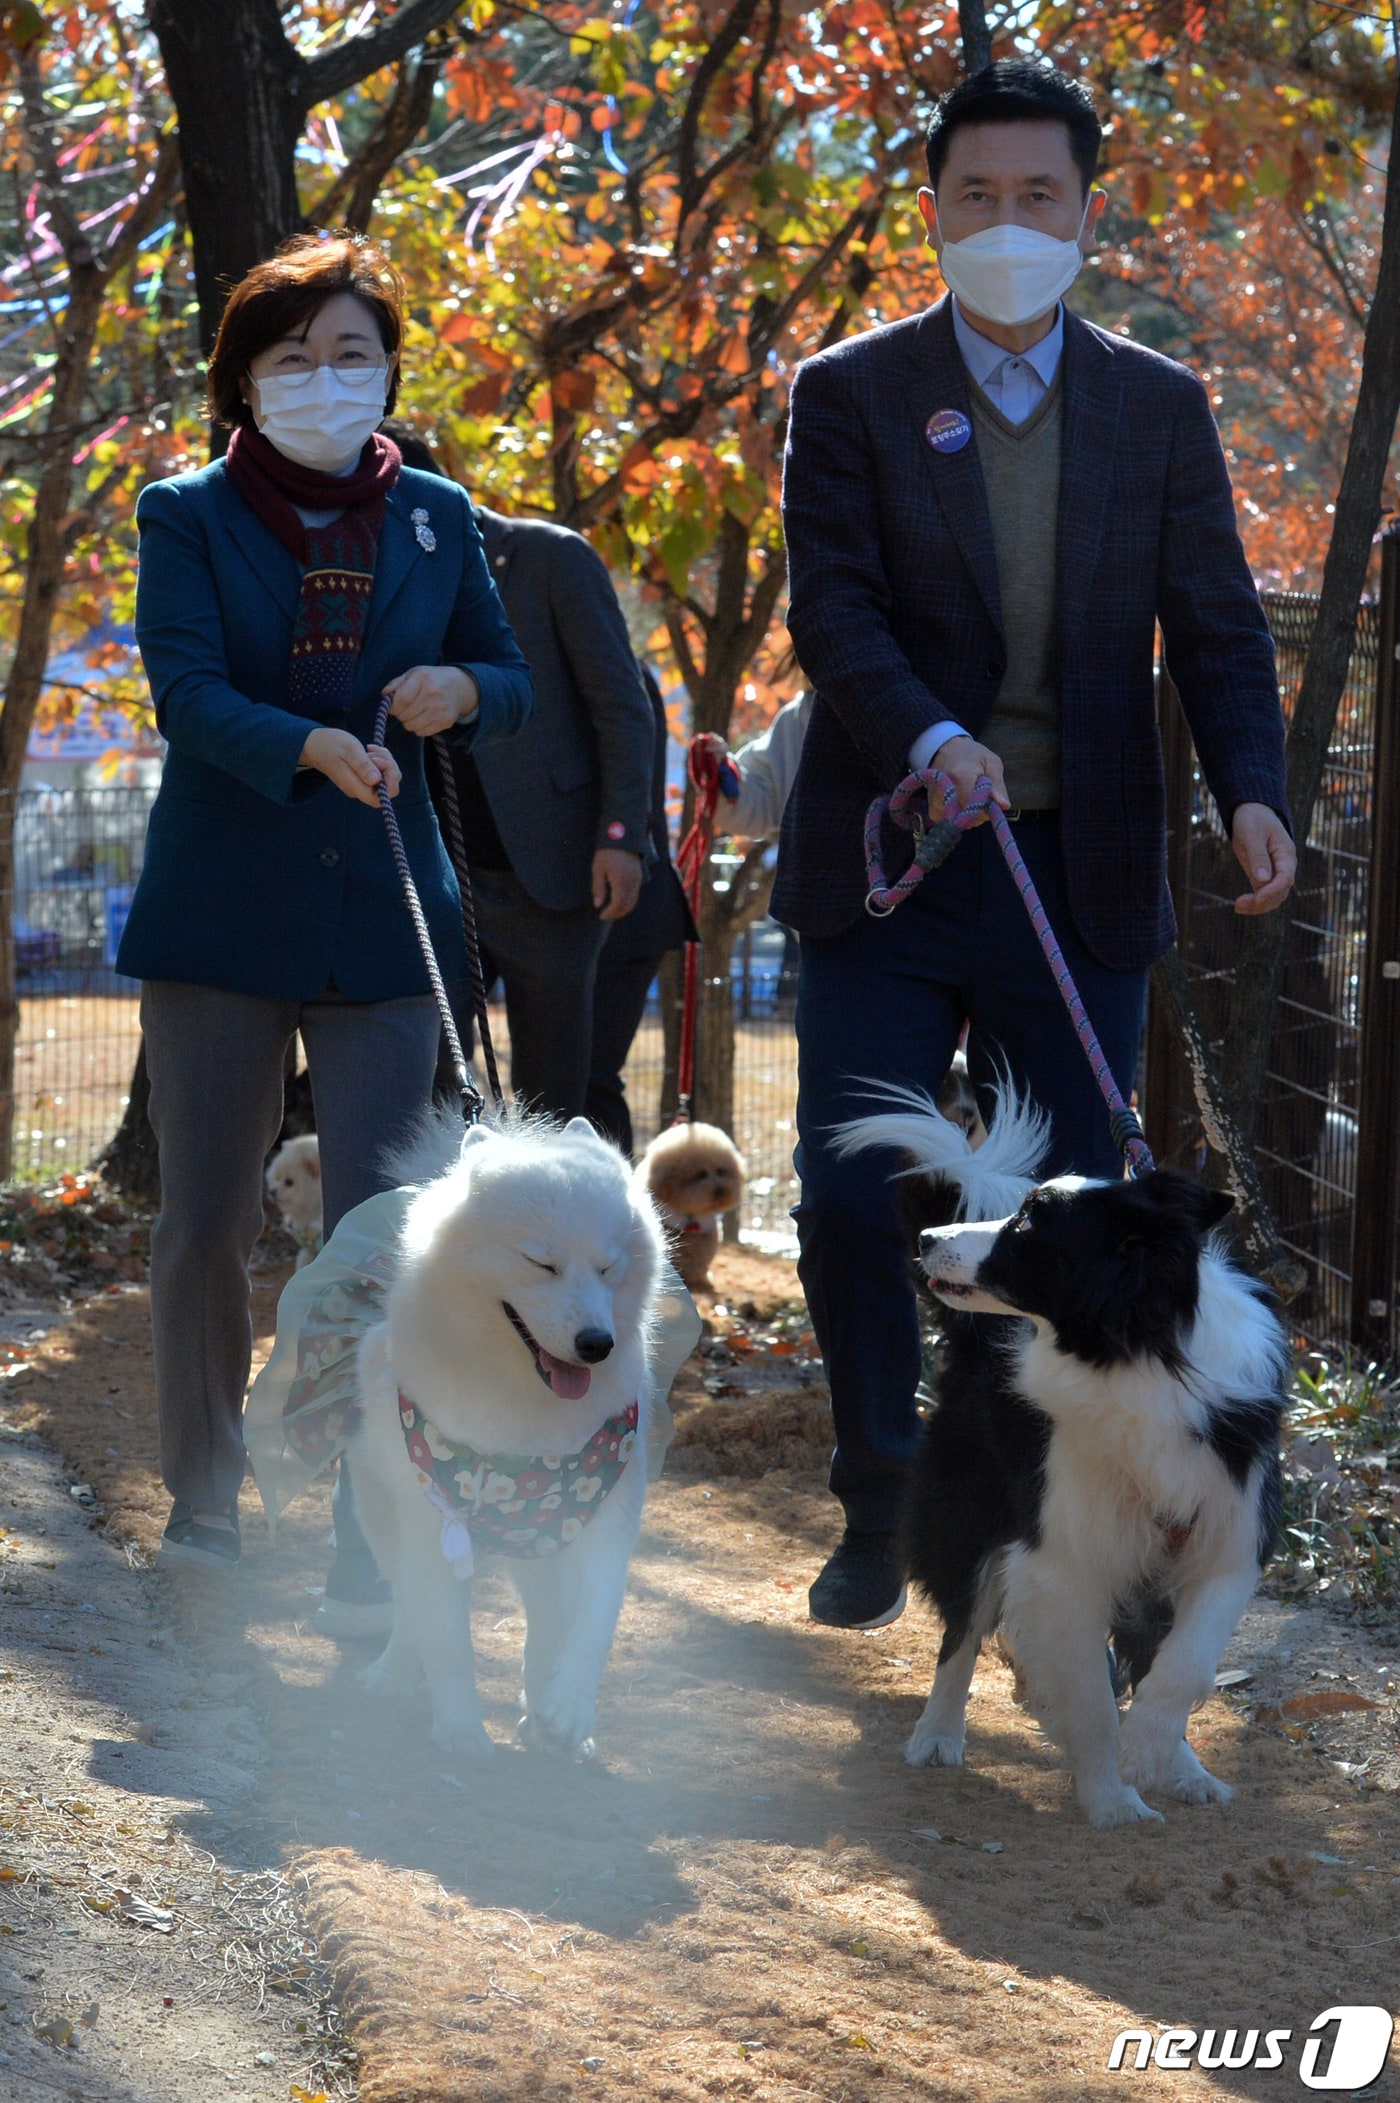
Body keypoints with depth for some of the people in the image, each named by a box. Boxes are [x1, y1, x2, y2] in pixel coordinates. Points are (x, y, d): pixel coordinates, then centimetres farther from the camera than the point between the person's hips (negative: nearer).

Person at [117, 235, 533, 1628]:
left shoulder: (434, 518, 10)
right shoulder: (187, 516, 2)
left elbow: (514, 687, 13)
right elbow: (186, 691, -11)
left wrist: (460, 692, -11)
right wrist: (314, 747, -28)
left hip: (381, 916, 1)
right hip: (221, 913, -1)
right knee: (205, 1223, 4)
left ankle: (374, 1543, -5)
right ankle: (203, 1500, 22)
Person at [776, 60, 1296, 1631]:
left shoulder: (1159, 410, 7)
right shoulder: (850, 395, 1)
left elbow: (1216, 630, 3)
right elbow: (832, 607, -10)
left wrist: (1250, 793, -16)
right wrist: (929, 741, -29)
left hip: (1079, 880, 1)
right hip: (885, 865, -1)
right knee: (848, 1206, -3)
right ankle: (882, 1513, 16)